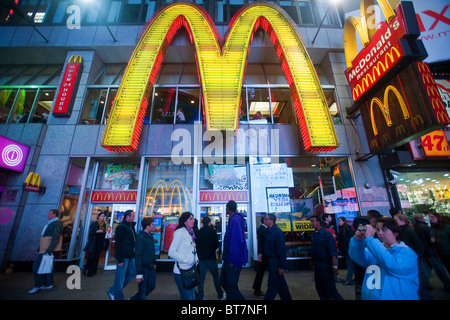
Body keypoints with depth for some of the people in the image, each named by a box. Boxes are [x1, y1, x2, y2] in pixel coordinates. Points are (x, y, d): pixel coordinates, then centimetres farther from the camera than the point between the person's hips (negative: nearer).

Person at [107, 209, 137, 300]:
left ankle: (112, 291, 27)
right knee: (120, 278, 3)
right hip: (123, 256, -9)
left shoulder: (131, 226, 12)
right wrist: (120, 259, -18)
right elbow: (118, 244, -18)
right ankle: (118, 297, 20)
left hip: (130, 256, 9)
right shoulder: (121, 227, -15)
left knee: (132, 273, 13)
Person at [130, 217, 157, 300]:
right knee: (143, 290, 3)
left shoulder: (150, 236, 5)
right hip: (144, 267, -8)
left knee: (152, 286, 17)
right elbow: (138, 256, -19)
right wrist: (139, 274, -18)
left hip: (151, 266, 8)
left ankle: (135, 298, 36)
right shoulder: (140, 238, -20)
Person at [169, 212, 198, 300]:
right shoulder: (180, 232, -16)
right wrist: (185, 260, -16)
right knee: (188, 297, 0)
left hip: (190, 270, 8)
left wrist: (196, 260, 6)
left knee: (192, 296, 17)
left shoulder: (191, 232, 9)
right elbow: (171, 252, -19)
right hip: (182, 271, -8)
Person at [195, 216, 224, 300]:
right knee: (215, 277, 12)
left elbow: (196, 245, 3)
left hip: (201, 258, 3)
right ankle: (220, 295, 25)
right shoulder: (212, 231, -12)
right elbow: (216, 245, -9)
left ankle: (200, 297, 20)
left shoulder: (198, 233, -2)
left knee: (201, 278, 13)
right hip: (210, 258, -3)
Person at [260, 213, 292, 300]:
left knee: (273, 284, 2)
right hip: (270, 260, 9)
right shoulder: (269, 231, 6)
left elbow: (281, 250, -21)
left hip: (275, 261, -9)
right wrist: (261, 253, 0)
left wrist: (282, 266, -20)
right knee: (281, 283, 21)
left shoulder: (278, 232, -21)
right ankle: (287, 298, 36)